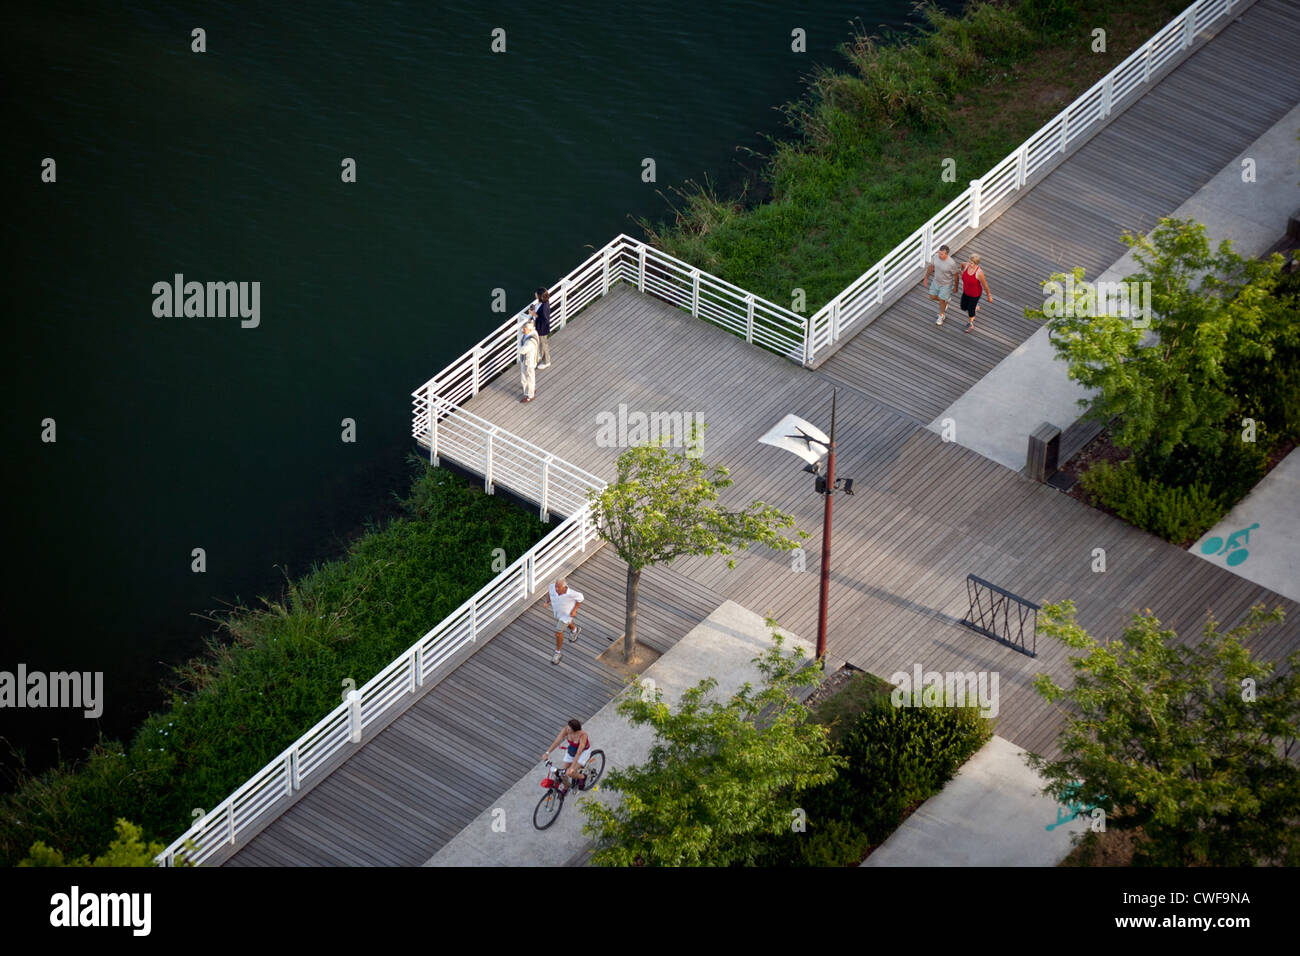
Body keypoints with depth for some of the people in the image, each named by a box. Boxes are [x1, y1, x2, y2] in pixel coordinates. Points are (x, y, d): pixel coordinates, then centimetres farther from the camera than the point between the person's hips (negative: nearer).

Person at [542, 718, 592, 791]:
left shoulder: (583, 735, -38)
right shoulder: (566, 729, -28)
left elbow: (578, 753, -41)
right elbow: (557, 741, -30)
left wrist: (572, 767, -45)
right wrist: (547, 753, -40)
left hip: (583, 751, -5)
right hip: (571, 749, 5)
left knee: (569, 773, -17)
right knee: (564, 772, 5)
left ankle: (582, 777, 15)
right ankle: (565, 788, 35)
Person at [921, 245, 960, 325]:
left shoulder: (951, 263, -34)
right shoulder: (936, 256, -21)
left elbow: (955, 275, -17)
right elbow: (931, 267, -3)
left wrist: (955, 287, -4)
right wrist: (926, 278, 4)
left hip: (946, 284, -5)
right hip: (936, 281, 5)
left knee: (941, 301, 11)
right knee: (932, 297, 18)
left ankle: (941, 316, 40)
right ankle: (946, 300, 49)